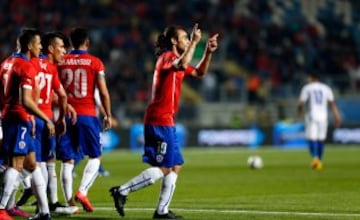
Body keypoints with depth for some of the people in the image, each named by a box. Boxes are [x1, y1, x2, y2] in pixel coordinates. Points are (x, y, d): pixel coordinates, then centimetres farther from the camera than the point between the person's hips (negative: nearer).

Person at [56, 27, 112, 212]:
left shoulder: (60, 62, 5)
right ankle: (82, 191, -10)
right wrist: (108, 115, 8)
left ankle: (69, 201, 0)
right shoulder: (95, 63, -2)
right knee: (95, 157, 10)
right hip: (87, 114, -2)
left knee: (67, 160, 5)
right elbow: (103, 93, -3)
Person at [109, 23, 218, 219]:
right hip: (160, 121, -10)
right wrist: (194, 42, -24)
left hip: (165, 122, 10)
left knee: (175, 166, 10)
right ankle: (122, 191, -10)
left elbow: (199, 72, 29)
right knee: (163, 168, -11)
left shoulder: (175, 59, 20)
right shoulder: (167, 57, -10)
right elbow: (182, 65, -33)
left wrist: (208, 52, 15)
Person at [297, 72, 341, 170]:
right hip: (323, 116, 3)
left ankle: (315, 157, -28)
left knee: (311, 138, -5)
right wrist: (337, 116, 1)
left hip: (311, 116, -3)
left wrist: (299, 111, 17)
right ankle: (319, 161, 15)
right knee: (321, 139, 12)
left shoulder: (307, 88, 2)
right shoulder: (326, 88, 10)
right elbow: (332, 103, 3)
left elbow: (301, 102, -3)